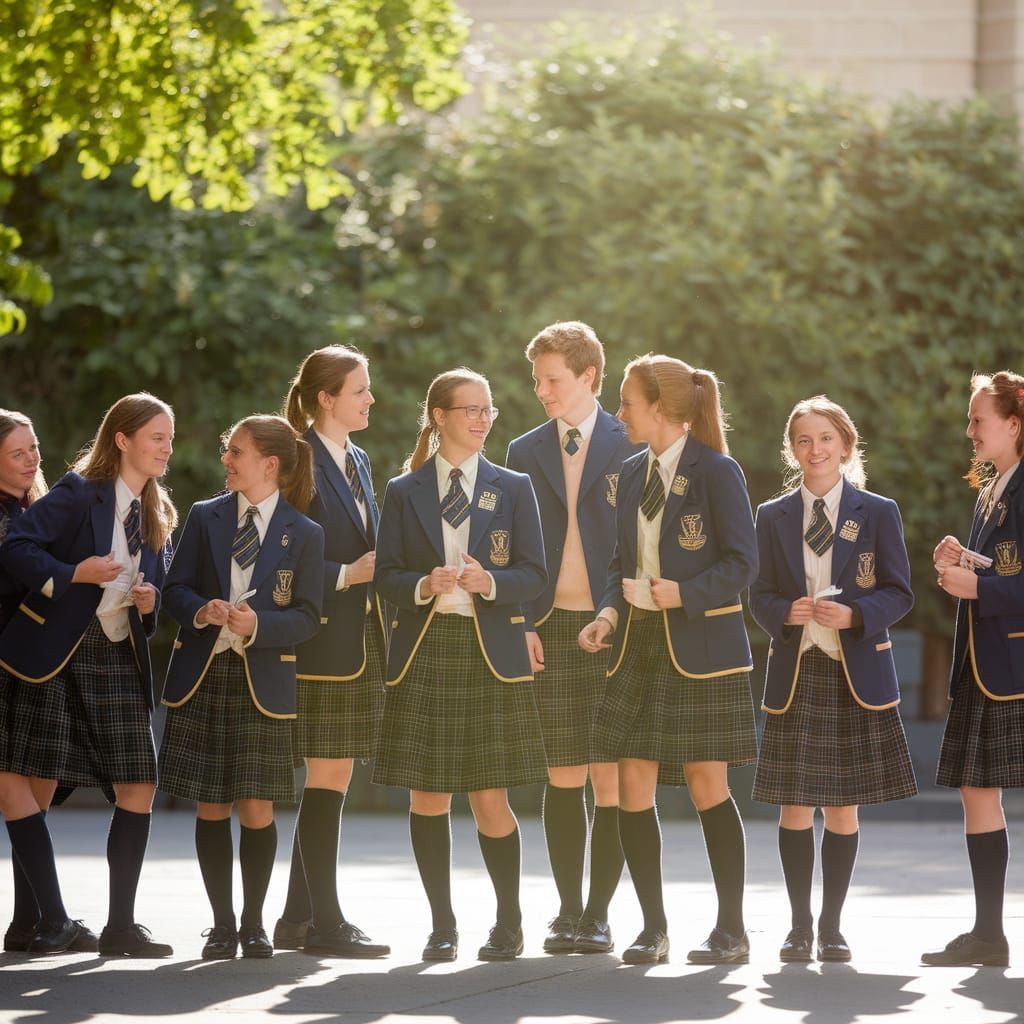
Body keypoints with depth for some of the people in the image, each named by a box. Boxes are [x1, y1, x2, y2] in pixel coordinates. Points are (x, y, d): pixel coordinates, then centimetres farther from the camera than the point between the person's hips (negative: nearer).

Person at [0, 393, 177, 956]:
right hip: (53, 655, -6)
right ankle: (54, 923, -3)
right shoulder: (80, 492, -6)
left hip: (119, 657, 6)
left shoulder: (157, 515, 13)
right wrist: (73, 574, -24)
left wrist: (151, 602, -1)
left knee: (138, 786, -1)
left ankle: (120, 925, 7)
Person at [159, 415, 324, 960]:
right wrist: (201, 611, -16)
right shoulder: (205, 517, 8)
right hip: (202, 675, 2)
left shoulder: (304, 534, 1)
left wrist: (259, 624, -19)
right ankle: (222, 925, 13)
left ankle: (254, 925, 10)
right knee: (211, 808, 4)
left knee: (257, 809, -3)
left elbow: (306, 616, -2)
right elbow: (175, 588, 5)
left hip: (263, 684, -2)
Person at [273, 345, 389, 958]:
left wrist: (379, 572, 8)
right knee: (328, 780, -7)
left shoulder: (357, 463, 16)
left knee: (333, 780, 10)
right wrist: (347, 575, -17)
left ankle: (300, 918, 15)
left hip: (361, 641, 9)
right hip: (323, 644, -9)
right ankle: (324, 923, -3)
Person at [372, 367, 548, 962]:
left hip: (492, 652, -1)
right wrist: (424, 586, -15)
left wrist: (489, 582, -15)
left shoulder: (513, 488, 8)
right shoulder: (404, 492, 8)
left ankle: (510, 924, 12)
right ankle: (443, 925, 11)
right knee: (428, 796, 0)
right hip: (424, 652, 1)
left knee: (489, 798, -4)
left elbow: (535, 574, 3)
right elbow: (386, 576, 5)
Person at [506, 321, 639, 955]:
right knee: (563, 776, 3)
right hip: (551, 627, 3)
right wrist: (521, 625, 1)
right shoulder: (526, 453, 12)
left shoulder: (630, 447, 2)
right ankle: (568, 911, 9)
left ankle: (600, 914, 2)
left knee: (612, 777, -2)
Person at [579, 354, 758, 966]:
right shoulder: (633, 474, 12)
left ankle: (732, 931, 5)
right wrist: (610, 612, -1)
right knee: (633, 789, 2)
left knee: (707, 787, -4)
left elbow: (743, 563, -10)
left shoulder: (716, 472, -8)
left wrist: (685, 593, -21)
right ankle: (653, 928, 10)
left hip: (700, 646, -6)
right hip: (639, 643, 6)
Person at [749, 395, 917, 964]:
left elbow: (899, 593, 1)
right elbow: (760, 597, 7)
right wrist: (787, 612, -15)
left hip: (857, 676, -1)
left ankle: (831, 927, 10)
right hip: (794, 674, 1)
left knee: (842, 807, 2)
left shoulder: (878, 513, 4)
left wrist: (855, 614, -17)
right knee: (795, 806, -1)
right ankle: (799, 925, 8)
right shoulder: (772, 517, 8)